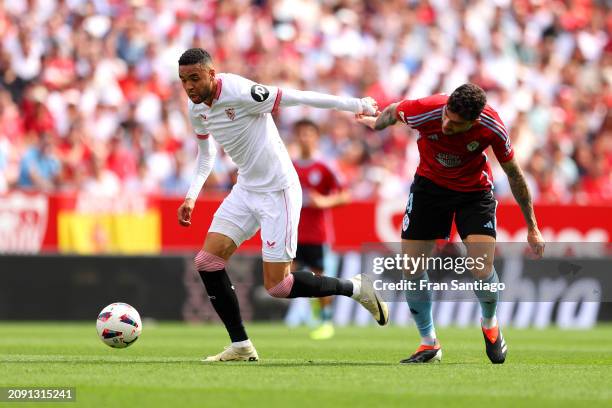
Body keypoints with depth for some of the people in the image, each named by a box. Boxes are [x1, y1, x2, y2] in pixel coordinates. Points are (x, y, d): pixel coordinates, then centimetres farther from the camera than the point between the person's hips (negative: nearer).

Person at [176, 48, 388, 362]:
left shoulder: (240, 93, -24)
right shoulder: (196, 108, 3)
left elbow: (300, 98, -18)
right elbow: (206, 154, 22)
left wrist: (356, 105, -12)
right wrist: (191, 197, 11)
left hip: (278, 191, -8)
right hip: (246, 190, 8)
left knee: (277, 286, -9)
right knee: (207, 261, -4)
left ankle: (354, 288, 13)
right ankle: (241, 346, 5)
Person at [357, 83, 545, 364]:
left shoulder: (492, 127, -28)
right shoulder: (424, 111, -32)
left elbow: (513, 173, -10)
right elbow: (393, 112, -5)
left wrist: (532, 228, -4)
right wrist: (375, 123, 17)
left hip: (475, 190, -1)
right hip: (430, 183, 1)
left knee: (482, 272, -17)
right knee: (411, 270, -5)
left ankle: (490, 325, 18)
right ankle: (429, 344, 16)